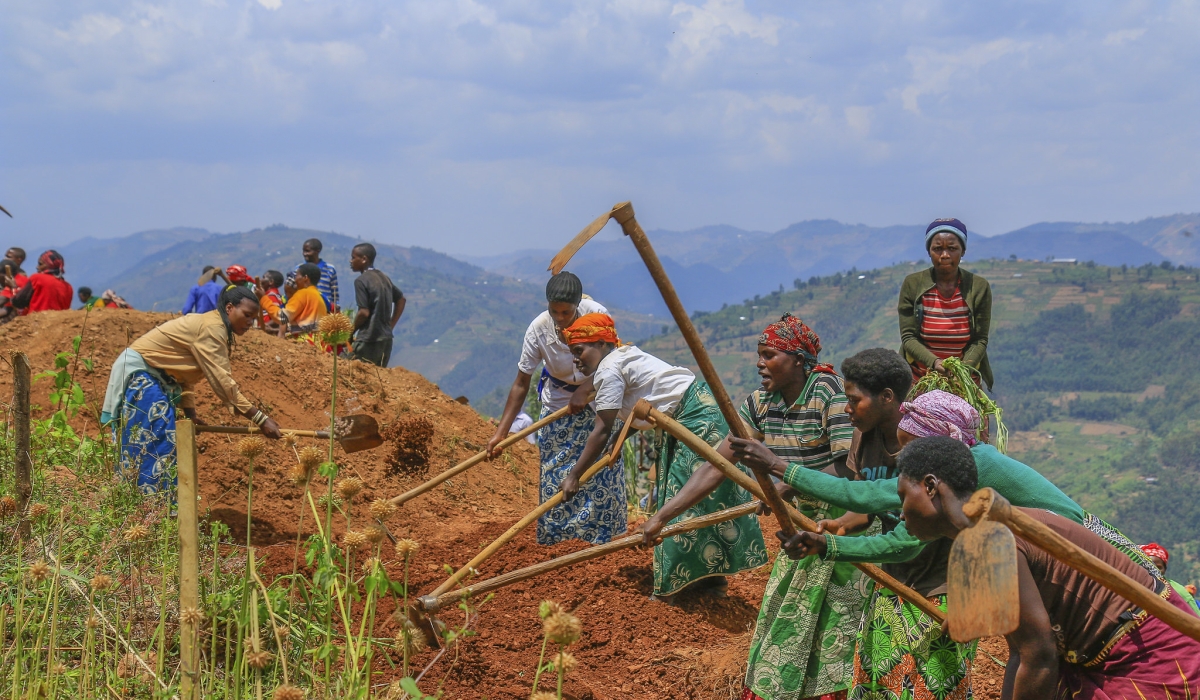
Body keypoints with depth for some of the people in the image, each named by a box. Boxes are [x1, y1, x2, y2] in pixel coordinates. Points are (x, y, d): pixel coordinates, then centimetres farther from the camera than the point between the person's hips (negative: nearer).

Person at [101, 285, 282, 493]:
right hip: (138, 373, -11)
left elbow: (187, 371, 14)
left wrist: (190, 413, 7)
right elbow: (222, 381, -25)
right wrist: (260, 419, -25)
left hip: (153, 376, 11)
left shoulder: (209, 325, 11)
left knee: (164, 445, 10)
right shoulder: (212, 327, -20)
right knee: (156, 445, -13)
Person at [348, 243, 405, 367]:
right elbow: (401, 300, 23)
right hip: (386, 339, 8)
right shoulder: (385, 278, 13)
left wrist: (350, 332, -4)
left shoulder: (361, 281, -11)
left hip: (368, 341, -8)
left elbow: (364, 312, -17)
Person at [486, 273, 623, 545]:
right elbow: (521, 384, -22)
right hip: (558, 398, 0)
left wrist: (585, 390, -28)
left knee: (603, 462, -3)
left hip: (597, 392, 0)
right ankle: (554, 534, 10)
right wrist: (501, 432, -26)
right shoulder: (538, 330, -27)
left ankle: (603, 532, 11)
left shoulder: (596, 314, -29)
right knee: (555, 469, -2)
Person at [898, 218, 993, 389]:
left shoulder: (979, 287, -2)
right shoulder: (912, 285, -4)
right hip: (920, 379, 0)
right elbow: (908, 338, -6)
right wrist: (934, 362, -24)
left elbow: (980, 340, -3)